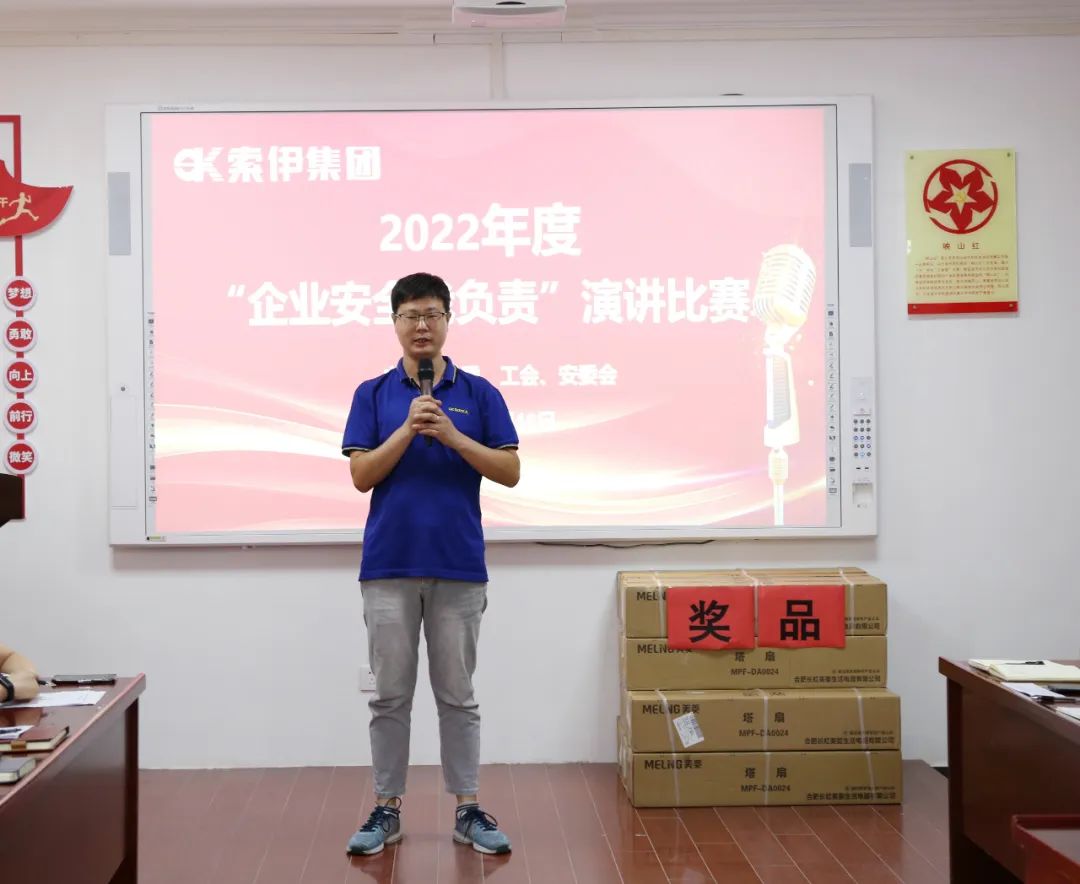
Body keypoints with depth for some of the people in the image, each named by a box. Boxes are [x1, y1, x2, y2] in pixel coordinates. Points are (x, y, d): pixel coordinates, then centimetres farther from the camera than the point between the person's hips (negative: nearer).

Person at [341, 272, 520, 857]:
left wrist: (454, 436, -15)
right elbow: (361, 476, -4)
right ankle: (387, 808, 16)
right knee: (390, 695, 6)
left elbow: (510, 472, -3)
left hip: (459, 568, 0)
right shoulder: (372, 394, 4)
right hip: (388, 567, 0)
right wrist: (407, 430, -16)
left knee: (458, 695, 6)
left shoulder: (479, 393, 3)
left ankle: (468, 810, 14)